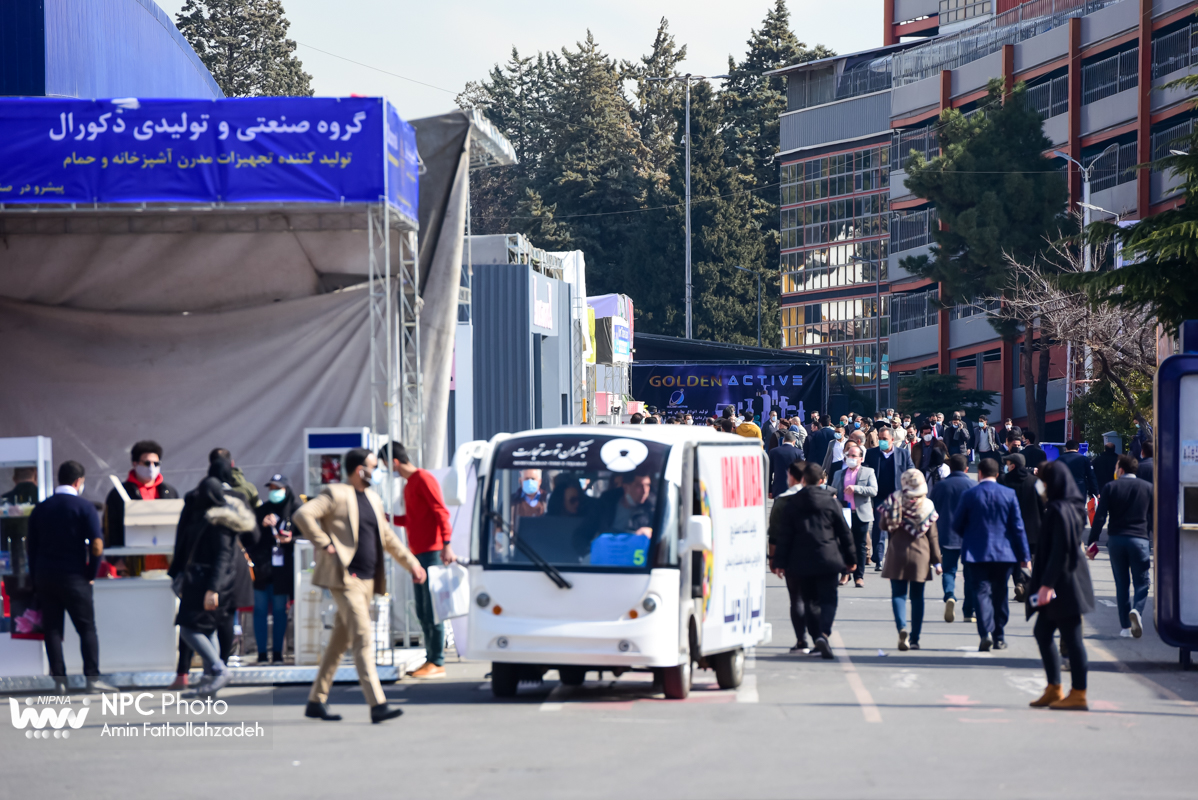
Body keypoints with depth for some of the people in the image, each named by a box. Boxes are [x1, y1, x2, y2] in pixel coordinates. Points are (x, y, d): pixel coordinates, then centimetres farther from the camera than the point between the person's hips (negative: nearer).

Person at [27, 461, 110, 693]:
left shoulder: (40, 509, 7)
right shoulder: (84, 508, -7)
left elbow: (30, 545, 9)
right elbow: (97, 547, -14)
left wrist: (35, 578, 13)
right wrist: (91, 575, -1)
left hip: (44, 577, 4)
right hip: (74, 578, -4)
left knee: (52, 630, 8)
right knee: (87, 629, 4)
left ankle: (59, 679, 3)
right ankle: (92, 678, -3)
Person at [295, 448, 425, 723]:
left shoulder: (373, 498, 19)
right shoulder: (336, 494, -7)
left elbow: (388, 537, 27)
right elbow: (303, 515, -18)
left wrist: (412, 564, 22)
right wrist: (324, 544, -16)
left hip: (368, 580, 8)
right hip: (345, 577, -8)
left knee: (341, 642, 12)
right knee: (364, 638, -15)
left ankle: (316, 702, 20)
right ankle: (377, 705, -19)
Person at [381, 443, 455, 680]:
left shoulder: (424, 479, -9)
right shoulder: (409, 484, 19)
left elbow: (441, 512, -16)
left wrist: (446, 545, -23)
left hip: (431, 551, -9)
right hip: (417, 553, 10)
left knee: (432, 610, -8)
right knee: (422, 611, 9)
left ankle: (437, 663, -7)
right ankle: (430, 659, 14)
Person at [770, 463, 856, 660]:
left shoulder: (793, 504, 2)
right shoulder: (831, 502, 0)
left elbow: (784, 535, 1)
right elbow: (844, 532, 4)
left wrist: (780, 562, 4)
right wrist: (850, 559, 12)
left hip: (801, 562, 2)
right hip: (828, 559, -1)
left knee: (809, 601, 13)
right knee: (828, 599, -2)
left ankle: (816, 638, 11)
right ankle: (824, 633, -24)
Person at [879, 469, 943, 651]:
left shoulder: (894, 500, -5)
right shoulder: (927, 505, -3)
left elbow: (883, 524, 0)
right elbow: (932, 535, -2)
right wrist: (936, 560, 3)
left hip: (897, 553, -1)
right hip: (920, 555, 1)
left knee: (898, 594, 2)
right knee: (917, 597, 9)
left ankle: (902, 627, -23)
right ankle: (914, 639, 10)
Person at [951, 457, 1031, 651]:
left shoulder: (969, 495, -5)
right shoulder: (1009, 495, -2)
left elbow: (957, 525, 2)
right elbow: (1018, 527, -1)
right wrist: (1025, 555, 4)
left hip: (976, 553, -2)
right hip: (1004, 553, 2)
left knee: (982, 592, -4)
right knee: (999, 595, 12)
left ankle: (986, 633, -23)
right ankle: (999, 637, 17)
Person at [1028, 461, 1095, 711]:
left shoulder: (1059, 510, -18)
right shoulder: (1072, 507, 11)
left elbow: (1059, 550, -23)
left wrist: (1046, 584, -22)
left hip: (1063, 582, -10)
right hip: (1066, 582, 10)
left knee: (1072, 638, -4)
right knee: (1042, 632, 16)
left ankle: (1078, 695, 1)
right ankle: (1054, 688, 19)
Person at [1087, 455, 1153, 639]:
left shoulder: (1110, 487, 2)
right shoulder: (1148, 488, 5)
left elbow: (1100, 517, -4)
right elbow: (1154, 518, 6)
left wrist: (1092, 542, -1)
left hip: (1115, 540, 1)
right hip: (1139, 539, -1)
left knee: (1121, 583, 9)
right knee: (1142, 582, 3)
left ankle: (1125, 625, 7)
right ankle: (1137, 610, -26)